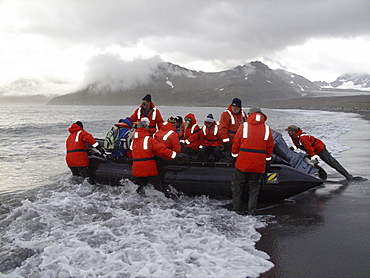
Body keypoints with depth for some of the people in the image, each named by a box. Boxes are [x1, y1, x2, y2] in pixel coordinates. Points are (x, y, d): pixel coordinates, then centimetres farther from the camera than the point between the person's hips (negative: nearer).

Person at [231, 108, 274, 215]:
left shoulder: (244, 126, -3)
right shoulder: (267, 129, 4)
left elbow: (236, 143, 1)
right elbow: (270, 148, 9)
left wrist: (234, 155, 14)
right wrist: (267, 161, 19)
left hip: (243, 163, -2)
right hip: (259, 165, 2)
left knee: (237, 186, 14)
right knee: (254, 188, 13)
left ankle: (236, 209, 19)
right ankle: (251, 211, 14)